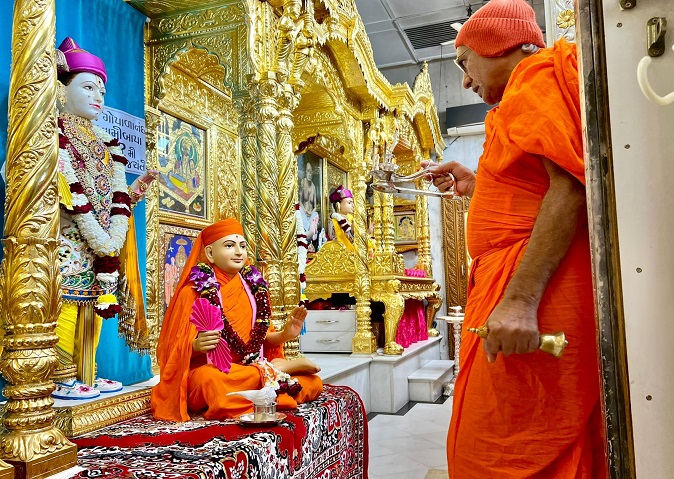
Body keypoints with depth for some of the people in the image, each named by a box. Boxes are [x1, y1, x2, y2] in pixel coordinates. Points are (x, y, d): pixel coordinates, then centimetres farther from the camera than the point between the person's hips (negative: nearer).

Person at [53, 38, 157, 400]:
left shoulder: (103, 144, 20)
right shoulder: (56, 136, -2)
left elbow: (114, 197, 13)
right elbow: (69, 193, -15)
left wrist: (137, 188, -9)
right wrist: (100, 241, -19)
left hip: (99, 247, 7)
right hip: (67, 246, -7)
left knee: (92, 309, 9)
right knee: (66, 306, -9)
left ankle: (83, 375, 18)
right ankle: (62, 380, 0)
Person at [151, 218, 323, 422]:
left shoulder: (252, 287, 9)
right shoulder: (193, 291, -7)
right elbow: (175, 347, -7)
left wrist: (285, 334, -5)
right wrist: (197, 345, -29)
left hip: (253, 367, 3)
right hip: (209, 371, -3)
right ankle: (289, 365, -19)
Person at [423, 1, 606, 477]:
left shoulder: (537, 73, -4)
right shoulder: (536, 84, 26)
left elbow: (571, 185, -19)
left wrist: (520, 298, -26)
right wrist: (477, 185, 24)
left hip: (533, 291, -11)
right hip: (530, 290, 11)